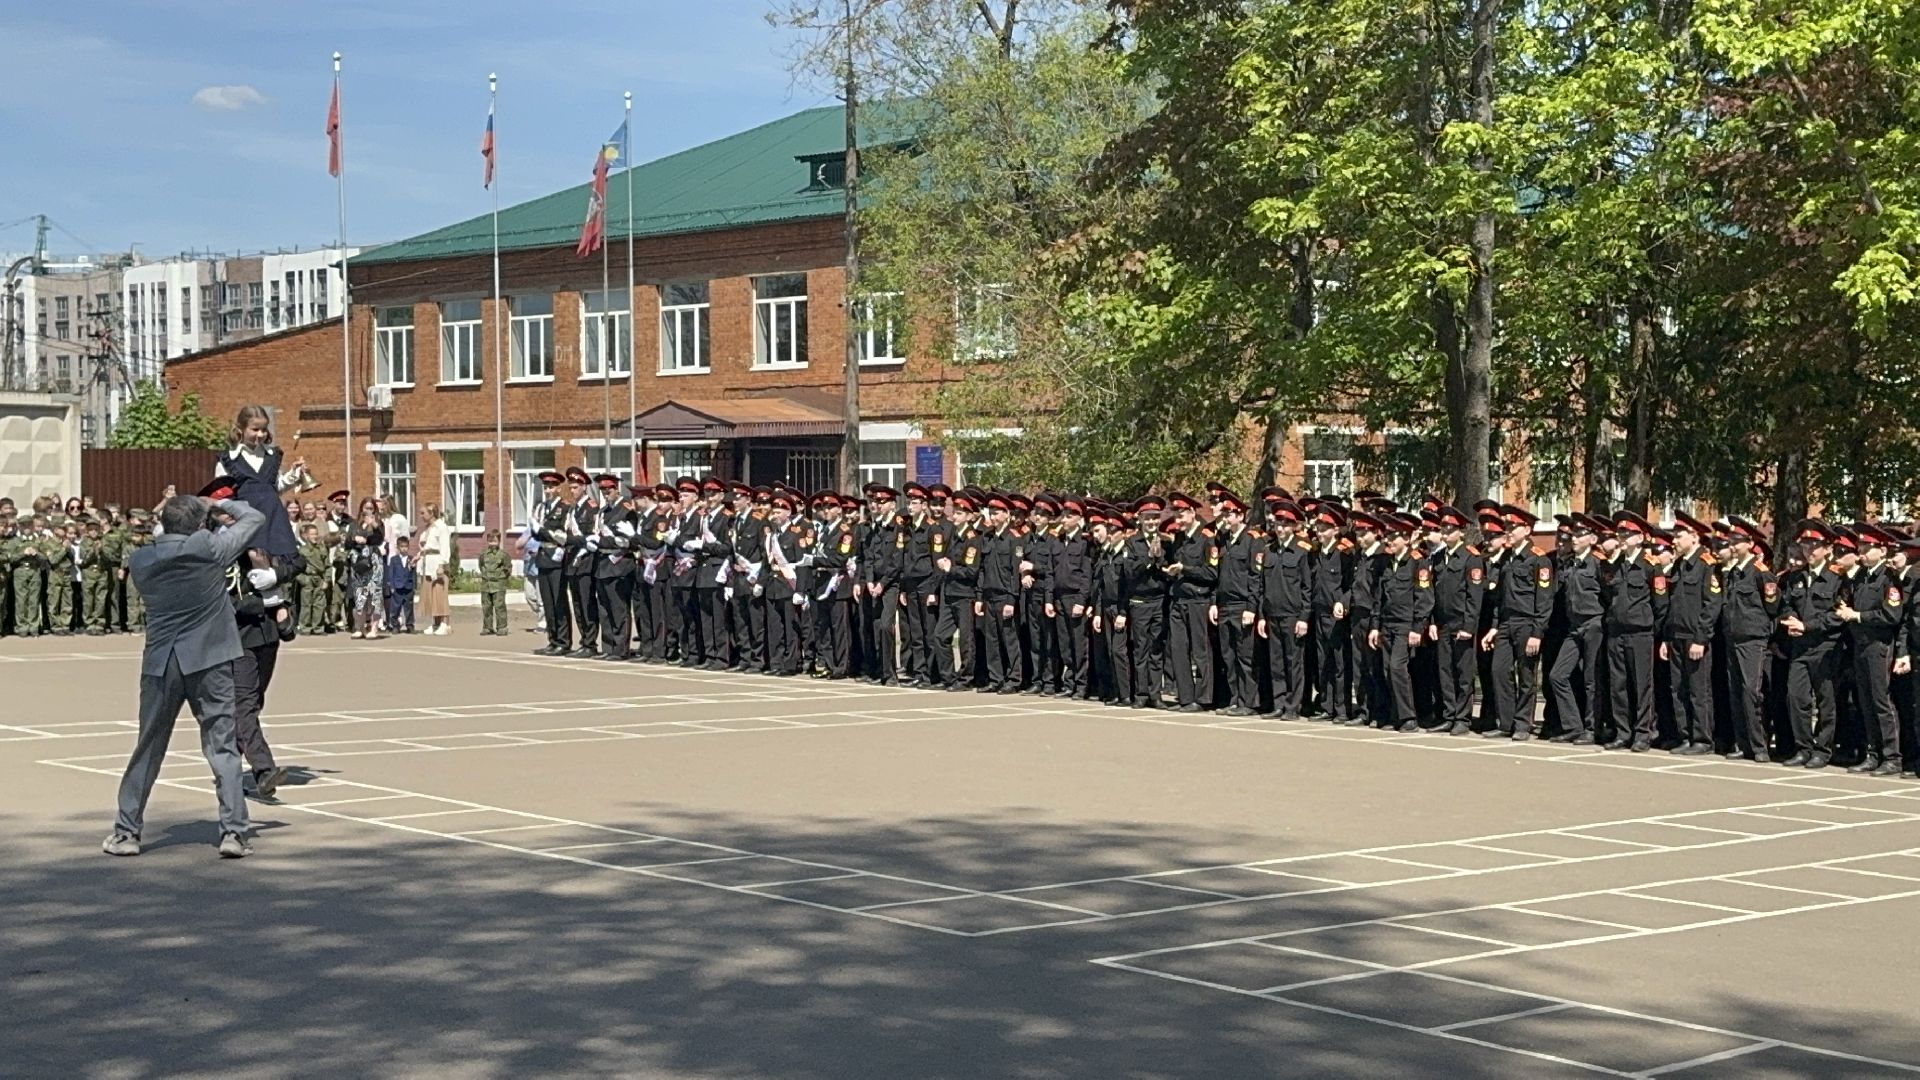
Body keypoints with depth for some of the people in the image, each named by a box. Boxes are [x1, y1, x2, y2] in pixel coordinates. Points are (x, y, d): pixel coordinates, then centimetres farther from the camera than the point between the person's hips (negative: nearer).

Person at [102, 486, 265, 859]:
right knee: (222, 748, 1)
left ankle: (126, 831, 16)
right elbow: (255, 517, 2)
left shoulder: (141, 559, 2)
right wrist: (221, 503, 17)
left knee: (148, 749, 12)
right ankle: (234, 831, -3)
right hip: (209, 661, -3)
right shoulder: (207, 548, -9)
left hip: (159, 663, 3)